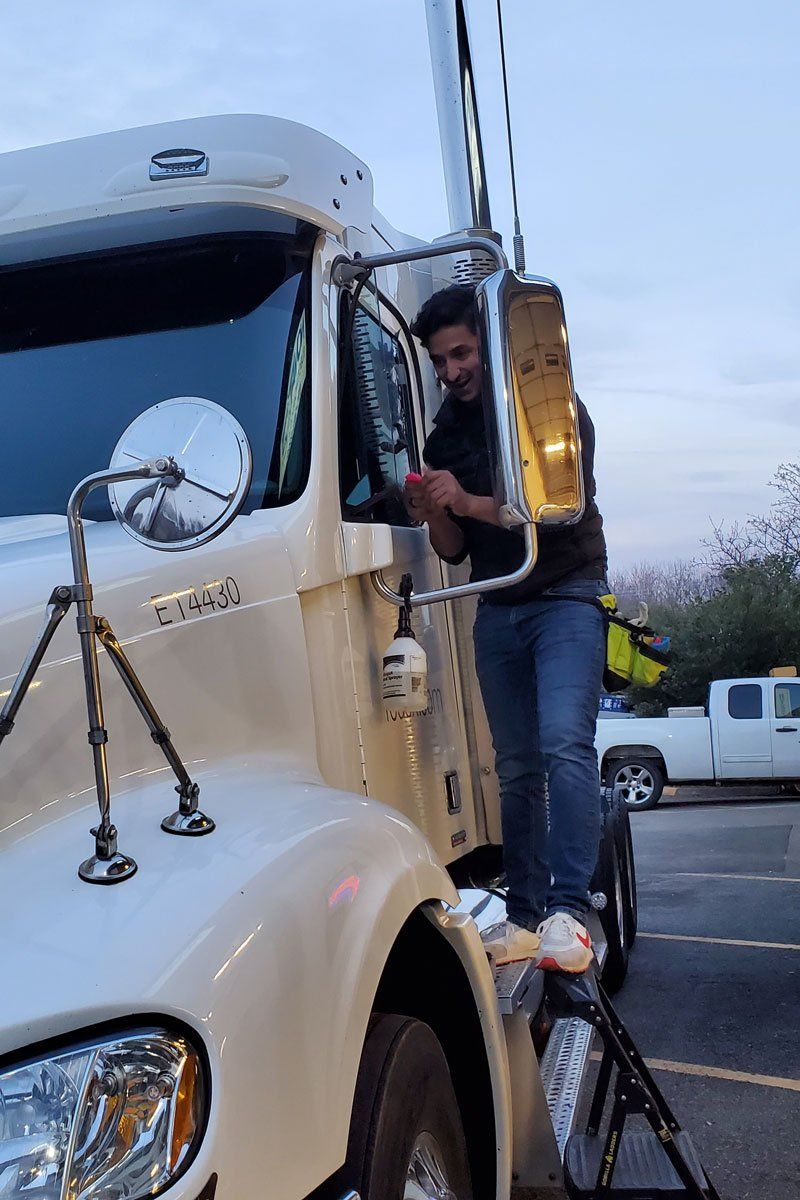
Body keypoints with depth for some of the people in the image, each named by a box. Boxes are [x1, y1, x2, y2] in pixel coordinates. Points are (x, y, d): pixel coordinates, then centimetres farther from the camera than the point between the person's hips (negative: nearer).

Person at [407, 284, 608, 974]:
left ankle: (568, 910, -22)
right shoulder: (446, 436, 11)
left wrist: (469, 503, -24)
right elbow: (454, 551, 11)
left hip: (566, 597, -5)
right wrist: (433, 515, -12)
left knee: (565, 744, -21)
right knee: (517, 768, 4)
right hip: (497, 612, 5)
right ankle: (525, 915, 6)